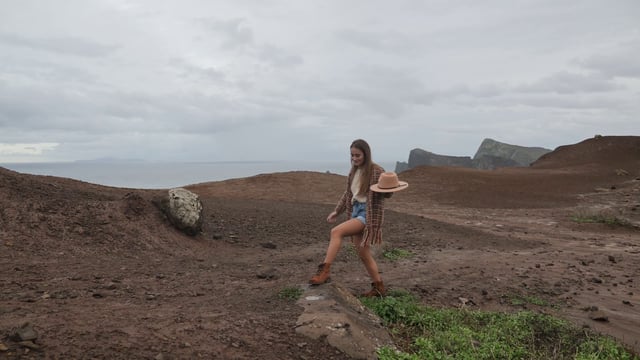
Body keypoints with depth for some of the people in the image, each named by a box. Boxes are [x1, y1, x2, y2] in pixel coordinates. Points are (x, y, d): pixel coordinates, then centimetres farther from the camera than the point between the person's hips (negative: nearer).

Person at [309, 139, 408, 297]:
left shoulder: (377, 170, -10)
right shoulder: (354, 171, 12)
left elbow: (386, 194, -5)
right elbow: (348, 193, 20)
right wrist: (337, 211, 17)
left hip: (369, 213, -8)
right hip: (356, 211, 8)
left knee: (336, 231, -24)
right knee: (363, 252, 9)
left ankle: (325, 271, -26)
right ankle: (379, 287, 21)